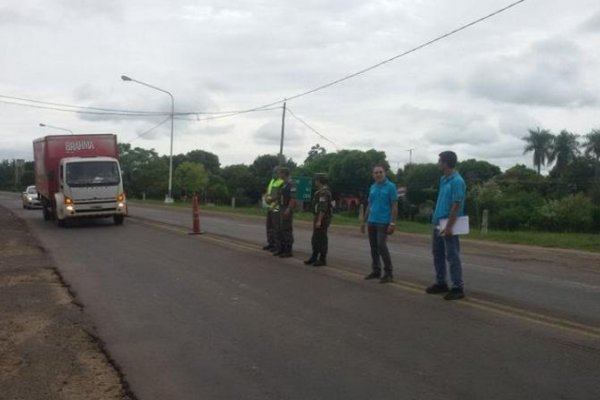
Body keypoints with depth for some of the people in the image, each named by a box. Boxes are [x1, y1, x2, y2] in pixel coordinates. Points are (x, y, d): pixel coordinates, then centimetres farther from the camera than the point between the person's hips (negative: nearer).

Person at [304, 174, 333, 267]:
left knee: (322, 239, -4)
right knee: (315, 239, 15)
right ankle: (314, 258, 24)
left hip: (322, 219, -11)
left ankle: (322, 259, 2)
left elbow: (323, 208, -24)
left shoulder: (324, 192, -18)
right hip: (318, 218, 11)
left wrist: (319, 221, -25)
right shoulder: (321, 192, 15)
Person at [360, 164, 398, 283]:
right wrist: (364, 221, 16)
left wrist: (393, 223, -16)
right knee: (374, 247, 9)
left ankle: (388, 273, -7)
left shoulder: (390, 186, -6)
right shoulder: (372, 187, 12)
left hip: (383, 222, -6)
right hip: (371, 222, 6)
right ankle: (376, 271, 19)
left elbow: (394, 206, -8)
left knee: (381, 246, -13)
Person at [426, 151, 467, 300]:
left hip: (448, 224, -9)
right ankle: (441, 283, 26)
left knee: (452, 256, -5)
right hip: (438, 222, 9)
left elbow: (456, 206, -20)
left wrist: (449, 227, -22)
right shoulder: (443, 179, 11)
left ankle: (458, 288, 1)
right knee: (438, 254, 15)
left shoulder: (457, 181, -17)